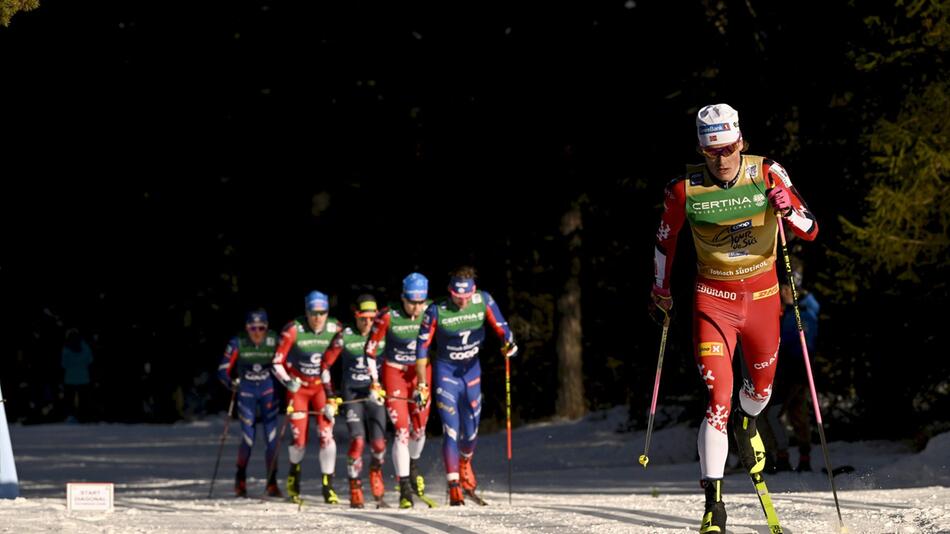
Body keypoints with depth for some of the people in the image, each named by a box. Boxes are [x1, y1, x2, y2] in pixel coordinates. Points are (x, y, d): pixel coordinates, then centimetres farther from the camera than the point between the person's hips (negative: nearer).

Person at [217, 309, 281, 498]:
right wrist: (231, 383, -24)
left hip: (268, 390, 1)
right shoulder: (238, 343, -12)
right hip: (246, 392, -1)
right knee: (248, 438, -3)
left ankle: (272, 483, 2)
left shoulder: (274, 341, -11)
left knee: (271, 438, -8)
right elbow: (223, 369, -7)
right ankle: (240, 481, 20)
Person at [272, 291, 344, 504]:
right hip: (298, 386, -1)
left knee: (327, 435, -13)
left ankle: (328, 487, -6)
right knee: (299, 439, -3)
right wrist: (287, 381, -29)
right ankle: (294, 473, 29)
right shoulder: (293, 330, -19)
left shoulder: (335, 329, -13)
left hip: (323, 385, 1)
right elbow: (277, 363, -11)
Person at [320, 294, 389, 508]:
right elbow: (325, 364, 4)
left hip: (376, 393, 2)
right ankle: (355, 490, -5)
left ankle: (376, 469, 25)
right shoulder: (345, 337, -3)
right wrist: (329, 394, 0)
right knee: (358, 441, -15)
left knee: (378, 444, -8)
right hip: (352, 394, -2)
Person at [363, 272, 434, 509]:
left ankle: (413, 465, 41)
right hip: (394, 373, -3)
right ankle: (405, 490, -11)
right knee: (402, 431, -12)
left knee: (419, 429, 8)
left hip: (421, 372, 3)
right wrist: (374, 382, -14)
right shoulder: (388, 316, -19)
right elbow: (370, 349, -11)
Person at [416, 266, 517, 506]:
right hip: (446, 372, -3)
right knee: (451, 430, -13)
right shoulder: (436, 311, -18)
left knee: (471, 430, 10)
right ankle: (454, 487, -15)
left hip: (472, 370, 3)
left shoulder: (483, 301, -13)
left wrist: (509, 343, -27)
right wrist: (422, 384, -14)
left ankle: (465, 466, 41)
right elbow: (422, 346, -12)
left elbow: (500, 326, -4)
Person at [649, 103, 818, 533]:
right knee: (718, 398, -16)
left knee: (762, 387, 21)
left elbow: (810, 231, -7)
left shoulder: (767, 175, -11)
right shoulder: (685, 190, -12)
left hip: (762, 294, 2)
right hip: (713, 299, -2)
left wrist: (788, 210, -28)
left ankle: (747, 424, 59)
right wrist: (661, 291, 14)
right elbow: (666, 240, 7)